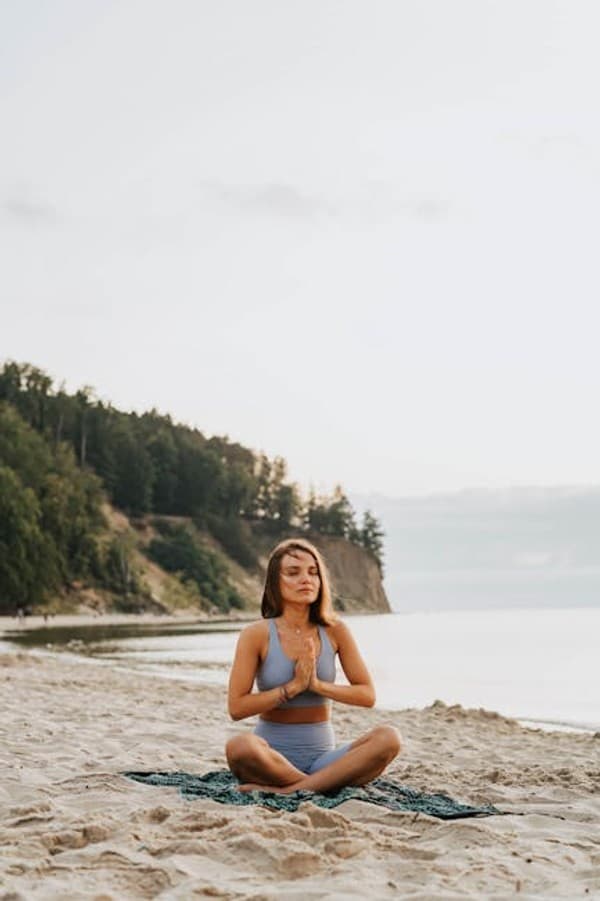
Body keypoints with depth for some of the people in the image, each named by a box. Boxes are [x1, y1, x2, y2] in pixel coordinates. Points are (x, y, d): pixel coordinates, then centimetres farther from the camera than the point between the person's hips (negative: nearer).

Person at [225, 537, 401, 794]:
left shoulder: (334, 631, 3)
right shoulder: (256, 635, -5)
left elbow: (367, 695, 3)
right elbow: (236, 707, -9)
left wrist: (318, 686, -12)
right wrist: (293, 687, -16)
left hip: (321, 755, 3)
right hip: (272, 755, -3)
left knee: (387, 738, -24)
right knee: (240, 746, -37)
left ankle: (288, 790, -26)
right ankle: (328, 784, -20)